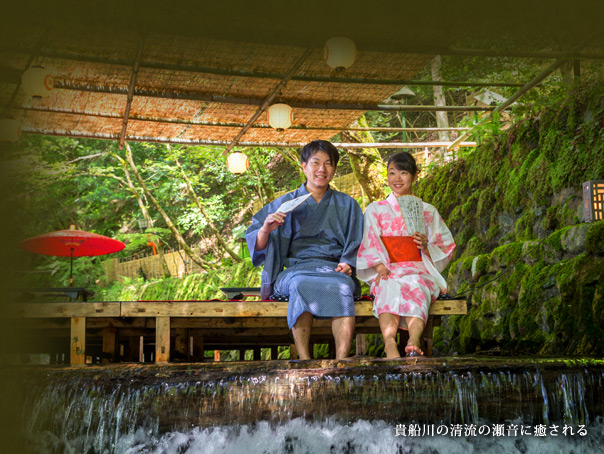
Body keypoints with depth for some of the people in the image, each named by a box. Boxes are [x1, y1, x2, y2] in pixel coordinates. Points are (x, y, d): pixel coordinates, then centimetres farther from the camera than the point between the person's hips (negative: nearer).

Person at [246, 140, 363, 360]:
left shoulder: (347, 205, 21)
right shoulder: (286, 203, 17)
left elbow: (357, 244, 14)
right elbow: (257, 246, 11)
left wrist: (347, 264, -7)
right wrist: (266, 229, -11)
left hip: (334, 269, 1)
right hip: (295, 269, 0)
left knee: (342, 287, -36)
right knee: (301, 286, -37)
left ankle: (341, 363, -46)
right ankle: (304, 361, -43)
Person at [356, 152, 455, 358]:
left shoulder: (428, 211, 19)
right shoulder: (375, 210, 18)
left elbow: (445, 250, 14)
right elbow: (370, 245, 7)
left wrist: (426, 247, -8)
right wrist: (380, 267, -12)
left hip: (419, 272, 0)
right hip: (388, 272, 0)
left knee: (416, 289, -36)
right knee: (390, 289, -36)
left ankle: (414, 341, -62)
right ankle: (389, 343, -61)